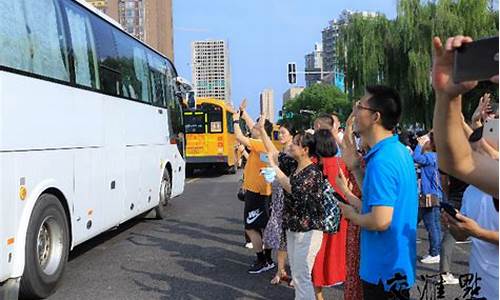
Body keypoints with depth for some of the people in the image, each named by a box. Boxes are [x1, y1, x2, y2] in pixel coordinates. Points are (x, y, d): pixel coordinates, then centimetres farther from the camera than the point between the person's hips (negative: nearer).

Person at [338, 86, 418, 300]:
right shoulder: (398, 150, 6)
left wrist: (352, 215, -11)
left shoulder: (382, 160, -25)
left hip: (385, 267, -9)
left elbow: (381, 221, -29)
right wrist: (356, 168, 7)